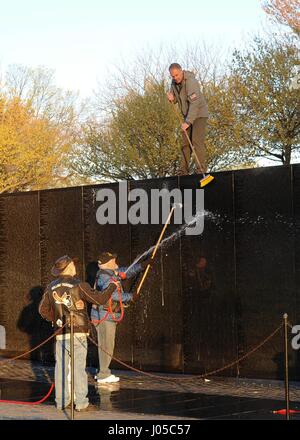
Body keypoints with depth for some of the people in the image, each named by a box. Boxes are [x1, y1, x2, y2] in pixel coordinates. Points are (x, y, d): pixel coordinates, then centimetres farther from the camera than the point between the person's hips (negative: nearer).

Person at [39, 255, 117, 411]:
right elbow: (100, 299, -9)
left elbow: (43, 309, 11)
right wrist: (112, 286, 7)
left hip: (60, 333, 4)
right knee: (79, 366, 0)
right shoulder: (79, 286, -11)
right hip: (78, 332, -4)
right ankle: (80, 402, 0)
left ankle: (61, 401, 11)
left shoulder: (51, 288, 4)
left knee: (61, 366, 9)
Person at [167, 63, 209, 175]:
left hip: (199, 114, -8)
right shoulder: (174, 82, -1)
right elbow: (175, 100, 11)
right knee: (185, 142, 5)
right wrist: (172, 99, -15)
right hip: (188, 115, 8)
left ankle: (201, 170, -17)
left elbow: (194, 104, -33)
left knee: (197, 140, -17)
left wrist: (188, 122, -36)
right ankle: (183, 171, 8)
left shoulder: (191, 82, -27)